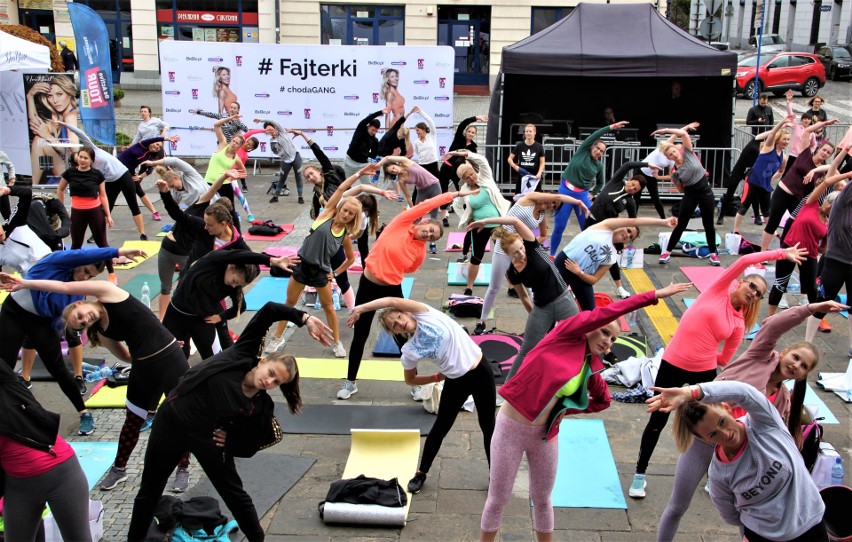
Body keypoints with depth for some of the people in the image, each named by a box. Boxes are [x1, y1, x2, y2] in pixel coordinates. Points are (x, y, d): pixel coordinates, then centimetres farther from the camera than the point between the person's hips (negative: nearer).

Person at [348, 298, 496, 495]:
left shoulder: (424, 314, -11)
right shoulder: (409, 351, -6)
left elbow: (392, 301, -26)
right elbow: (410, 380, 10)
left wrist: (360, 308, -21)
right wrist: (436, 377, 0)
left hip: (480, 370, -1)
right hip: (456, 381, 1)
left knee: (488, 426, 8)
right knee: (441, 427, 11)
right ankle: (421, 473, 31)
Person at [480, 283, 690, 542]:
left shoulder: (591, 368, 3)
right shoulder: (566, 334, -13)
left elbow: (604, 400, 21)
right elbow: (606, 313, -24)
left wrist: (566, 410, 7)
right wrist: (656, 295, -26)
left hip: (545, 434, 5)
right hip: (511, 428, -5)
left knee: (542, 500, 19)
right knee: (498, 499, 8)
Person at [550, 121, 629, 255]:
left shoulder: (599, 165, 8)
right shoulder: (582, 151, -1)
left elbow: (600, 183, 23)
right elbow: (594, 136, -13)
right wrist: (611, 127, -20)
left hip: (582, 195, 3)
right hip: (566, 191, -3)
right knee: (559, 226, -2)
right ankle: (552, 255, 11)